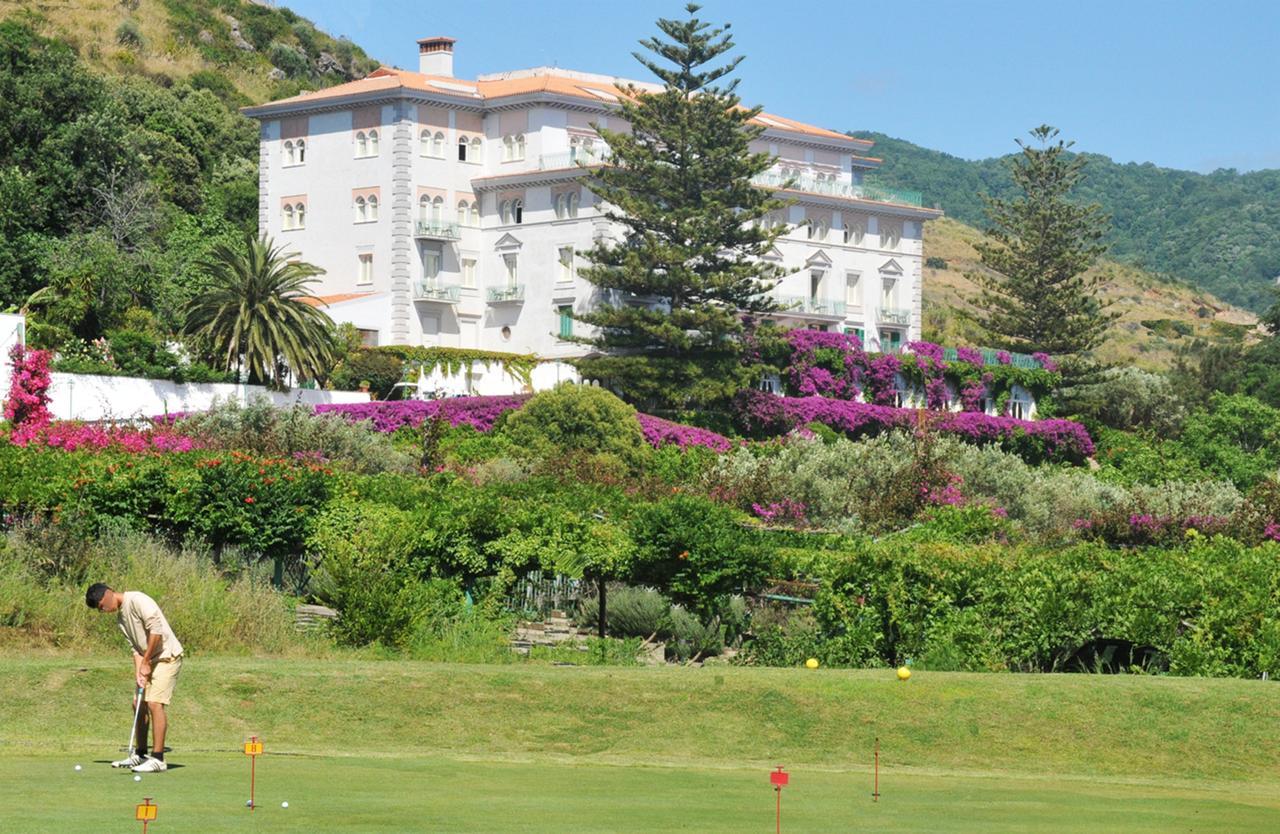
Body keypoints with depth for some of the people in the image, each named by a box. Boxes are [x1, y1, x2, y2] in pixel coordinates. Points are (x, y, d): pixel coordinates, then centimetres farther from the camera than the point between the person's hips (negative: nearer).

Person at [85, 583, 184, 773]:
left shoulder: (137, 600, -16)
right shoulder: (121, 617, 13)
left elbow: (156, 629, -22)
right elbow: (136, 647, 9)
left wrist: (146, 662, -16)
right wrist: (138, 671, -8)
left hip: (167, 656, -10)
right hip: (149, 659, 10)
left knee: (155, 703, -16)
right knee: (139, 704, 12)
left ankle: (158, 759, -14)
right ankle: (140, 755, 23)